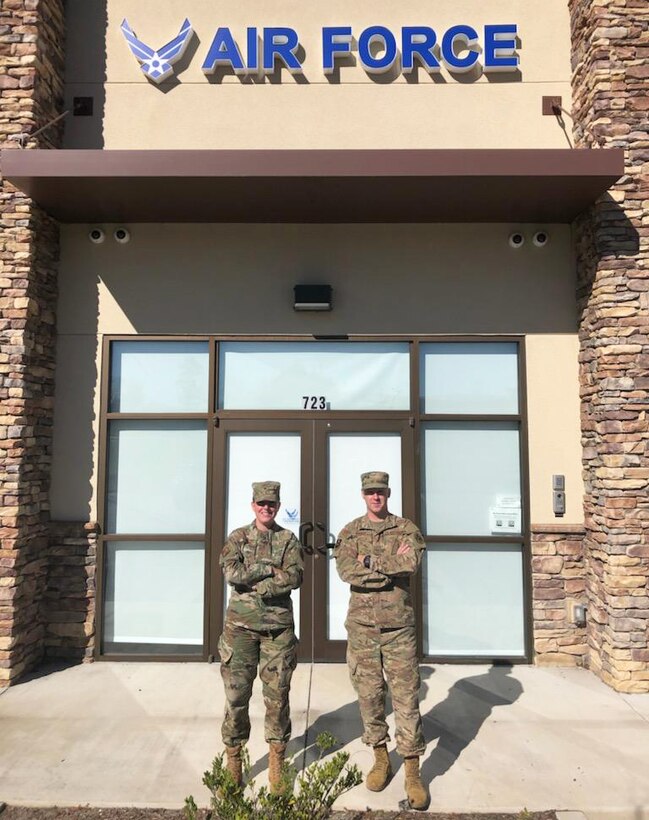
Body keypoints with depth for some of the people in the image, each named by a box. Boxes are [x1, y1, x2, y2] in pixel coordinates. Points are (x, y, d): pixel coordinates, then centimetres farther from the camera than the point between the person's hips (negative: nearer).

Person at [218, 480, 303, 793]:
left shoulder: (288, 539, 5)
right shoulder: (237, 537, 4)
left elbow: (295, 577, -10)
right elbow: (231, 572, -12)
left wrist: (254, 584, -12)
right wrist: (270, 569, -12)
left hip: (278, 626, 0)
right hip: (240, 625, 0)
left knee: (277, 695, 7)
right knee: (236, 694, 6)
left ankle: (276, 761, 22)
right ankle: (233, 759, 22)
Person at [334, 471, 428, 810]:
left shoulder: (406, 529, 2)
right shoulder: (349, 532, 4)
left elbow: (411, 562, -18)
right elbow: (346, 570, -13)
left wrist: (370, 561, -15)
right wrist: (392, 564, -16)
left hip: (398, 626, -1)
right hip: (361, 625, 1)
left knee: (406, 697, 2)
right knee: (369, 695, 11)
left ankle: (412, 772, 15)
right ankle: (380, 759, 30)